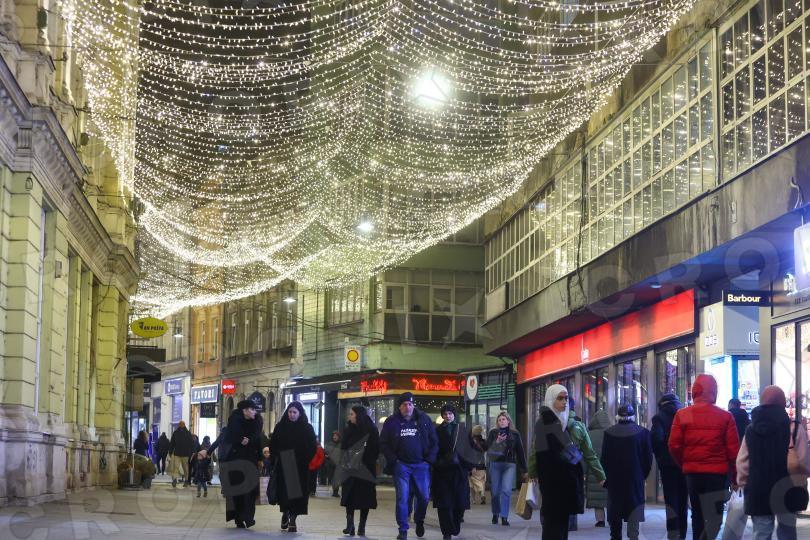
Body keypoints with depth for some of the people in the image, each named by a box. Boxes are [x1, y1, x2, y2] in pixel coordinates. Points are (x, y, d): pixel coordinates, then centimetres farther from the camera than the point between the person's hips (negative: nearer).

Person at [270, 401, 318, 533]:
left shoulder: (307, 428, 1)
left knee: (297, 492, -3)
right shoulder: (280, 427, 5)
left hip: (300, 467, -1)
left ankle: (292, 520, 3)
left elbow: (312, 448, 0)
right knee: (283, 491, 2)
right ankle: (285, 513, 27)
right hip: (283, 466, 1)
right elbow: (273, 445, 9)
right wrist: (276, 457, -5)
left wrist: (305, 460, -12)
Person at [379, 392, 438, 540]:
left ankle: (419, 521, 31)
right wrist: (393, 460, -6)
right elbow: (383, 444, 5)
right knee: (402, 497, -5)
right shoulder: (392, 422, 2)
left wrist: (429, 459, -3)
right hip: (401, 465, -1)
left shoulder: (424, 419, 4)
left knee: (424, 496, 4)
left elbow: (434, 442, 7)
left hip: (421, 464, 1)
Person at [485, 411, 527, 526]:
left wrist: (524, 470, 10)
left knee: (506, 490, -14)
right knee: (495, 491, 6)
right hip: (495, 465, 1)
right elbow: (487, 447, -2)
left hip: (510, 465, -1)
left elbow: (520, 452, 10)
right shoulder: (493, 433, 6)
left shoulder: (515, 434, 8)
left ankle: (504, 516, -10)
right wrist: (497, 442, -19)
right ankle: (495, 514, 23)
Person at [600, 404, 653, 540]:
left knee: (614, 510, 11)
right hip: (635, 478, -1)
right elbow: (648, 457, -1)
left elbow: (604, 458, -3)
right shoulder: (643, 432, -3)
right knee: (634, 509, 1)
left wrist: (606, 478, 5)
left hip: (614, 478, 1)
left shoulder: (609, 432, -3)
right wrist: (643, 475, 10)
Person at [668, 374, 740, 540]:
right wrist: (735, 475, 6)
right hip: (718, 473, -3)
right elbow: (733, 449, -6)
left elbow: (674, 446, -4)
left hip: (692, 472, 3)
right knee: (714, 518, -4)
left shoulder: (682, 415, -3)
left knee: (698, 514, 19)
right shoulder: (725, 416, -6)